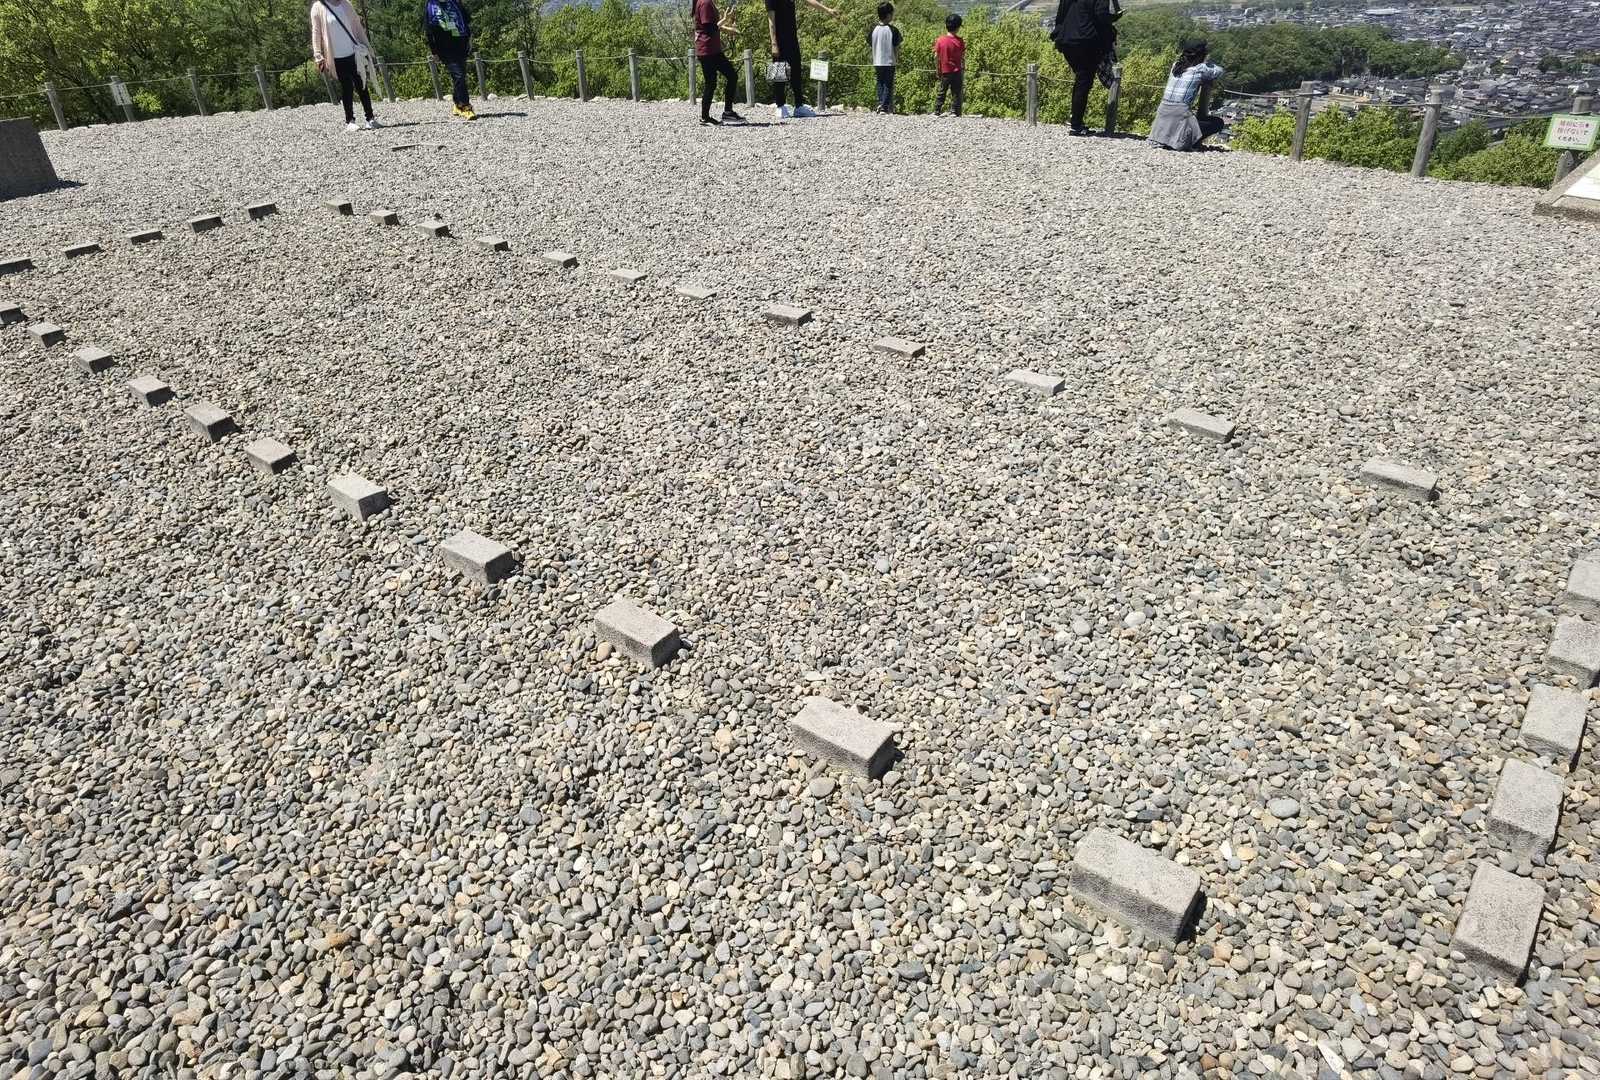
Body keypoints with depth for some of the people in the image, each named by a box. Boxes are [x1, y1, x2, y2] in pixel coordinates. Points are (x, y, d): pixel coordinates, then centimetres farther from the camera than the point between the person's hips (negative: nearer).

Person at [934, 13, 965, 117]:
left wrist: (938, 71, 8)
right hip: (956, 71, -2)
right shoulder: (960, 41, -7)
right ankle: (955, 112, 1)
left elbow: (936, 57, -2)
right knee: (956, 93, 4)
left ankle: (937, 111, 13)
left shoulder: (940, 41, -4)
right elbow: (963, 58, -4)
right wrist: (963, 72, 4)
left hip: (944, 72, 2)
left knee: (941, 92, 13)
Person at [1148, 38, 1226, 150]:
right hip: (1180, 115, -5)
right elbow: (1219, 71, 18)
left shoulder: (1176, 64, 13)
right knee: (1218, 122, 10)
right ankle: (1189, 142, -6)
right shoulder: (1200, 69, 0)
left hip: (1162, 114, 5)